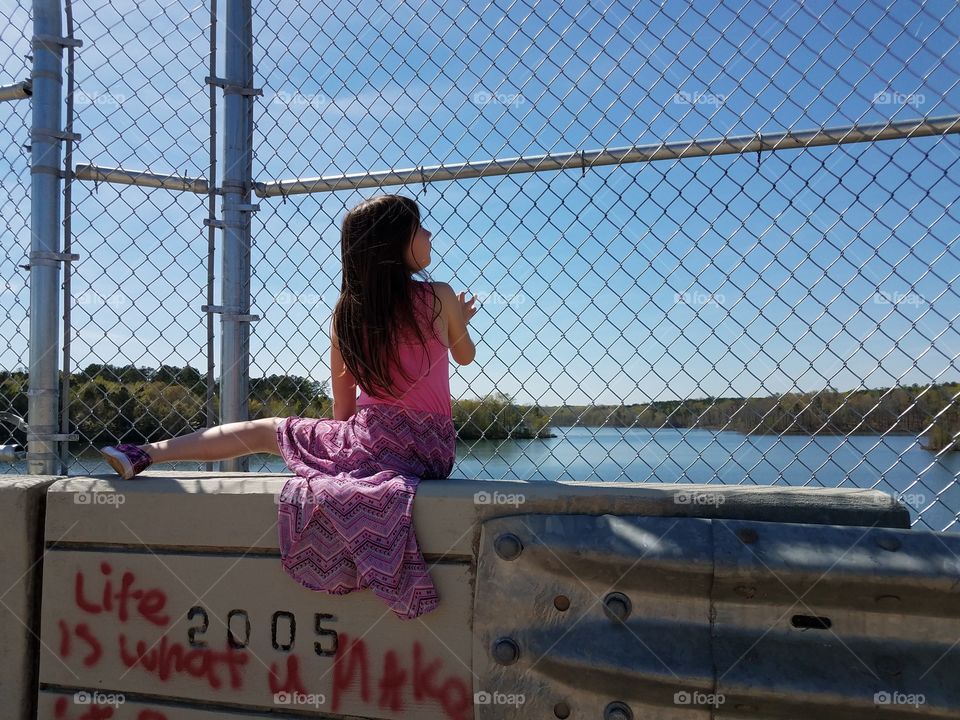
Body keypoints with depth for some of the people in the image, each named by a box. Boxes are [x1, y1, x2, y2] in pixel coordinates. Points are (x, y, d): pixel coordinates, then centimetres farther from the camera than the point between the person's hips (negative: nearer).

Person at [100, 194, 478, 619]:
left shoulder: (346, 311, 1)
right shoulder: (441, 297, -4)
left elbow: (342, 407, 7)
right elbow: (465, 356, 17)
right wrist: (461, 318, 37)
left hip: (374, 439, 0)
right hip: (433, 450, 1)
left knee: (263, 431, 16)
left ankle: (146, 455, 12)